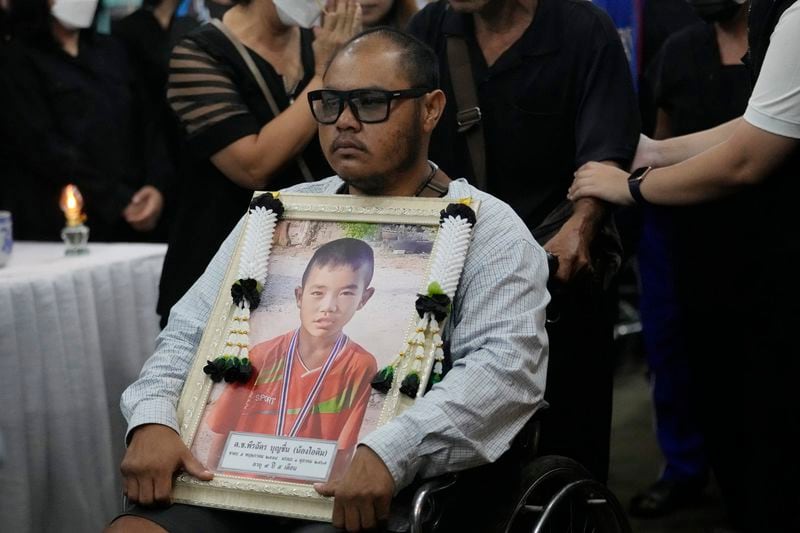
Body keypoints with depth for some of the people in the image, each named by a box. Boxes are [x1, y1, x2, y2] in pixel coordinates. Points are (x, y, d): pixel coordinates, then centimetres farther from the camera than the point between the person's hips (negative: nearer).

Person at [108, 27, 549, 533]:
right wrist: (153, 419, -6)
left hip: (390, 492, -4)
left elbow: (507, 364, -15)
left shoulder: (487, 229, 1)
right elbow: (191, 332, 15)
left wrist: (389, 453, -29)